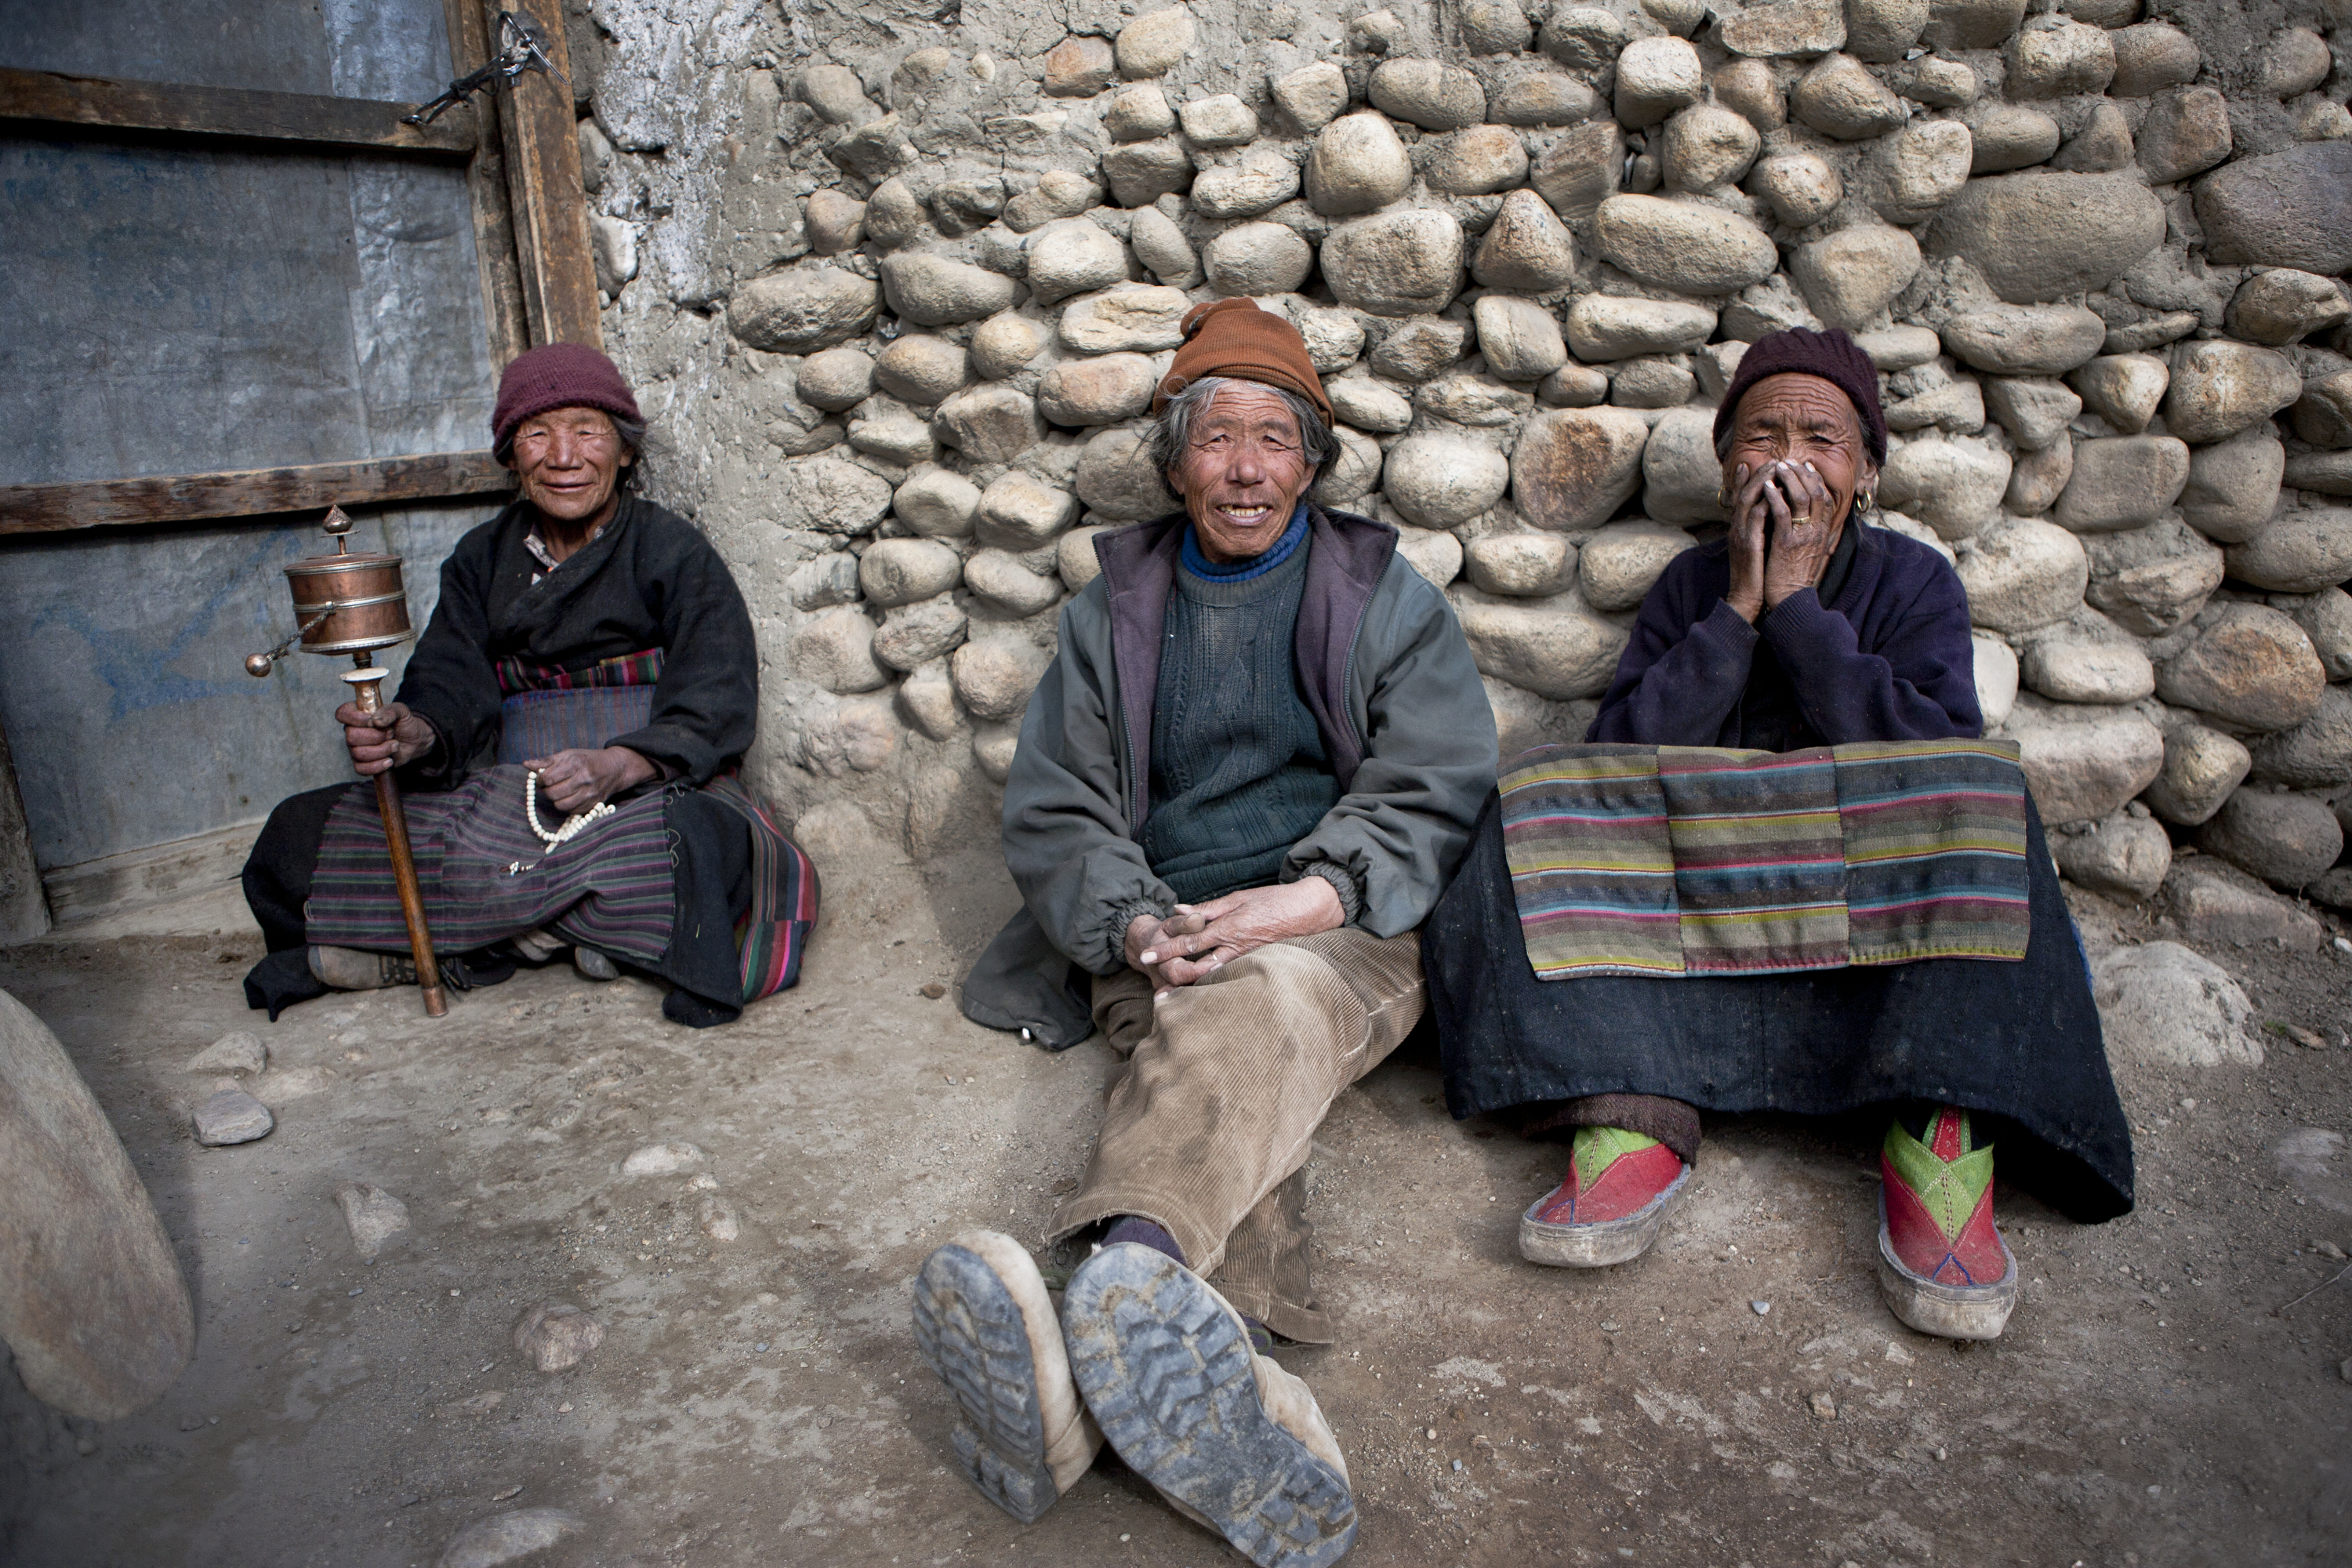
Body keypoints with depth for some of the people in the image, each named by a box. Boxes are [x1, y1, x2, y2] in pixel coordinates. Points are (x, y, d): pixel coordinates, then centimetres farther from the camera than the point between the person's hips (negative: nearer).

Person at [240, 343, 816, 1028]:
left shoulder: (673, 551, 2)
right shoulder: (482, 558, 15)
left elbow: (715, 709, -8)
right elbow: (451, 686, 3)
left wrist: (617, 766, -27)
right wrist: (413, 734, -22)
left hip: (647, 793, -3)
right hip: (505, 800, 4)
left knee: (712, 848, -38)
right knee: (299, 835, -14)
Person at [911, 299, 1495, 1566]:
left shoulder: (1386, 597, 15)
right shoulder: (1115, 608, 19)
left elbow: (1435, 793, 4)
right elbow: (1050, 809, 12)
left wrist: (1312, 899, -16)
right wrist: (1134, 926, -10)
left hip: (1343, 936, -1)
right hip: (1162, 942, 2)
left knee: (1264, 1002, -38)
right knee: (1226, 1062, -34)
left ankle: (1131, 1267, -66)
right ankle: (1207, 1368, -62)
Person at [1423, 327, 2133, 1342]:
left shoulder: (1913, 583, 7)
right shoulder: (1692, 585, 12)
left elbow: (1930, 759, -12)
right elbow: (1622, 754, -4)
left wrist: (1799, 605, -11)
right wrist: (1737, 611, -9)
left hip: (1875, 920, -1)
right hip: (1698, 901, 1)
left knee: (1973, 799, -29)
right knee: (1552, 800, -23)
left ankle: (1944, 1144, -38)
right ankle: (1630, 1126, -37)